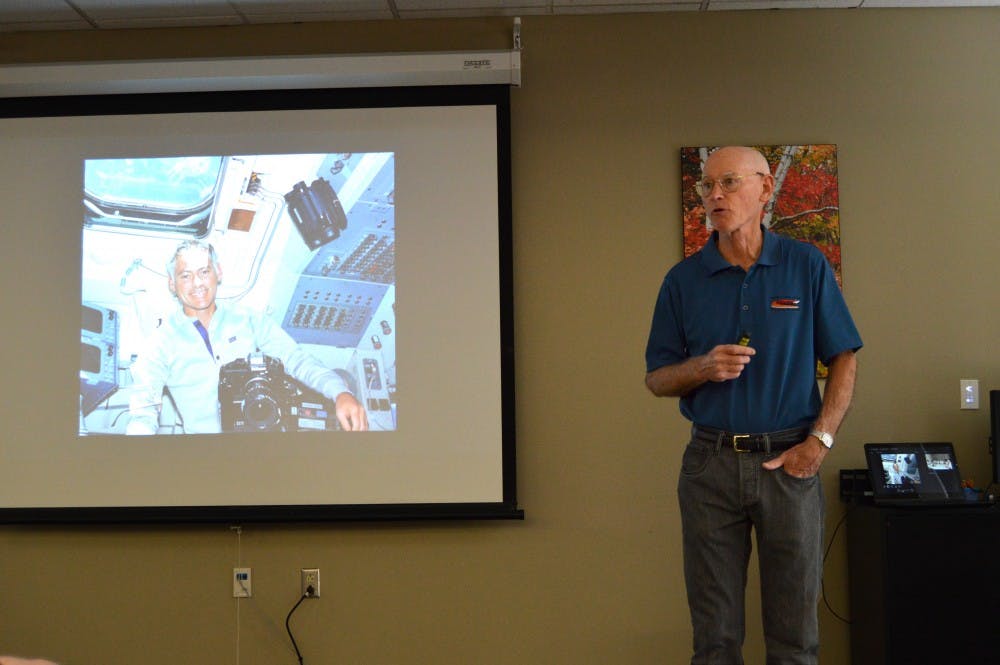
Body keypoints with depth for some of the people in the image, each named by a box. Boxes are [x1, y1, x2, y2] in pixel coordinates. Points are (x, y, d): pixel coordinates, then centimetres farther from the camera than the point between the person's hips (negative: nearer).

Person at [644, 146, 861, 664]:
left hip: (790, 461, -1)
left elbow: (843, 359, 4)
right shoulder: (683, 280, 4)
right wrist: (703, 368, -15)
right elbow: (656, 380, 6)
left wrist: (820, 441, -6)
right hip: (711, 462, 1)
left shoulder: (807, 266, 1)